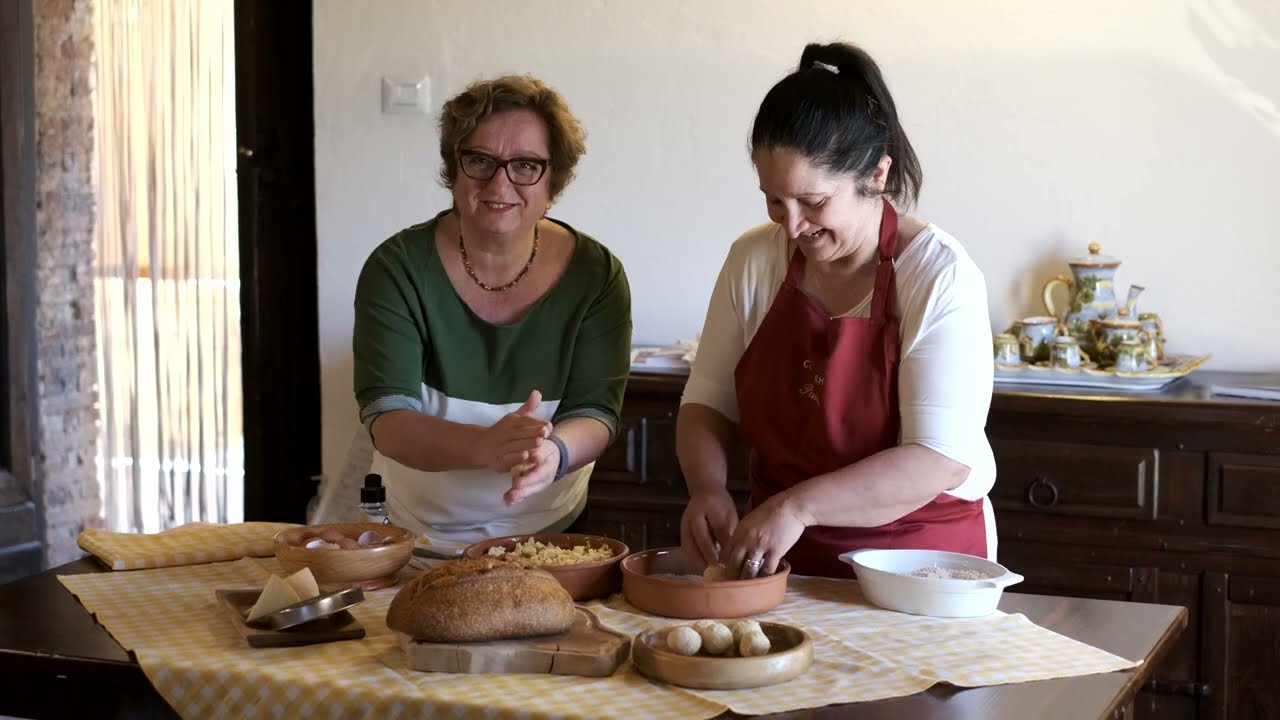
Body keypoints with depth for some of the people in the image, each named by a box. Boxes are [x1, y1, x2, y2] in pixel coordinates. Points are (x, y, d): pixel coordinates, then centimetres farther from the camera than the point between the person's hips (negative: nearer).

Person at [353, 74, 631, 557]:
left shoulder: (594, 276, -3)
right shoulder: (399, 268, -6)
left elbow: (597, 412, -8)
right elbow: (386, 419, -15)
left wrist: (553, 453, -33)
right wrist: (485, 446, -35)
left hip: (548, 532, 0)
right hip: (413, 536, 0)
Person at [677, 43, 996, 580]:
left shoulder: (940, 276, -12)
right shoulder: (753, 261, 2)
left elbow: (941, 460, -18)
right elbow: (707, 403, 9)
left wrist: (797, 506, -26)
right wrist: (707, 487, -12)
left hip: (920, 563, -4)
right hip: (781, 565, 4)